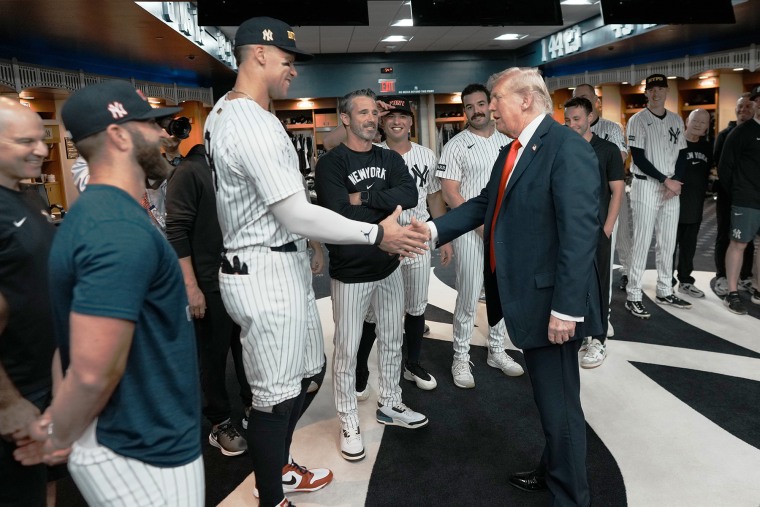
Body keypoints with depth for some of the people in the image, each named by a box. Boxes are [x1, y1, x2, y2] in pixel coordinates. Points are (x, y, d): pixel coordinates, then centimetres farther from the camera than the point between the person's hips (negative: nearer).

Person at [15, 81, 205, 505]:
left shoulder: (100, 213, 7)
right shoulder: (122, 231, -26)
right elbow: (92, 372, -29)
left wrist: (58, 424, 10)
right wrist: (59, 437, -11)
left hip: (135, 438, 9)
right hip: (144, 454, -9)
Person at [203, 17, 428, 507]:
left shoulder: (223, 112, 13)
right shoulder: (255, 125, -21)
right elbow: (298, 215, -23)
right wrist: (378, 234, -16)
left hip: (281, 268, 11)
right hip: (268, 274, -11)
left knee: (309, 373, 22)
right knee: (278, 395, 3)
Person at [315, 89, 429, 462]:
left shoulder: (390, 159, 7)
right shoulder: (331, 164, -9)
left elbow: (410, 195, -12)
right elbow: (339, 214, -24)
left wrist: (362, 197, -20)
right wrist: (387, 205, -17)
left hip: (389, 267, 6)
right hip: (350, 273, -5)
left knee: (391, 341, 18)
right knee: (347, 349, 5)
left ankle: (389, 404, 38)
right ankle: (349, 422, 22)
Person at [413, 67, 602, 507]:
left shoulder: (568, 148, -17)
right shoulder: (514, 151, 12)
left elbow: (581, 234, -23)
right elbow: (485, 204, 14)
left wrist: (566, 309, -24)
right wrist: (434, 228, 1)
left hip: (550, 302, -9)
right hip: (523, 296, 9)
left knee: (559, 403, 5)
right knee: (547, 397, 24)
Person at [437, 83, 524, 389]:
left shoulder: (508, 142, 10)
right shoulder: (456, 146, -4)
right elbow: (450, 193, -9)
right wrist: (482, 224, -15)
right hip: (470, 231, -5)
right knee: (468, 298, 0)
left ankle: (497, 351, 27)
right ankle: (461, 358, 14)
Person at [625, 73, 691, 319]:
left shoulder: (676, 120, 13)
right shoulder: (638, 120, -4)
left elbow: (681, 155, 11)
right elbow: (638, 158, -11)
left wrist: (675, 182, -6)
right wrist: (665, 180, -15)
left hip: (672, 188, 6)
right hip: (646, 186, -5)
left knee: (668, 244, 10)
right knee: (642, 243, -6)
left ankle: (665, 292, 21)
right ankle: (633, 297, -1)